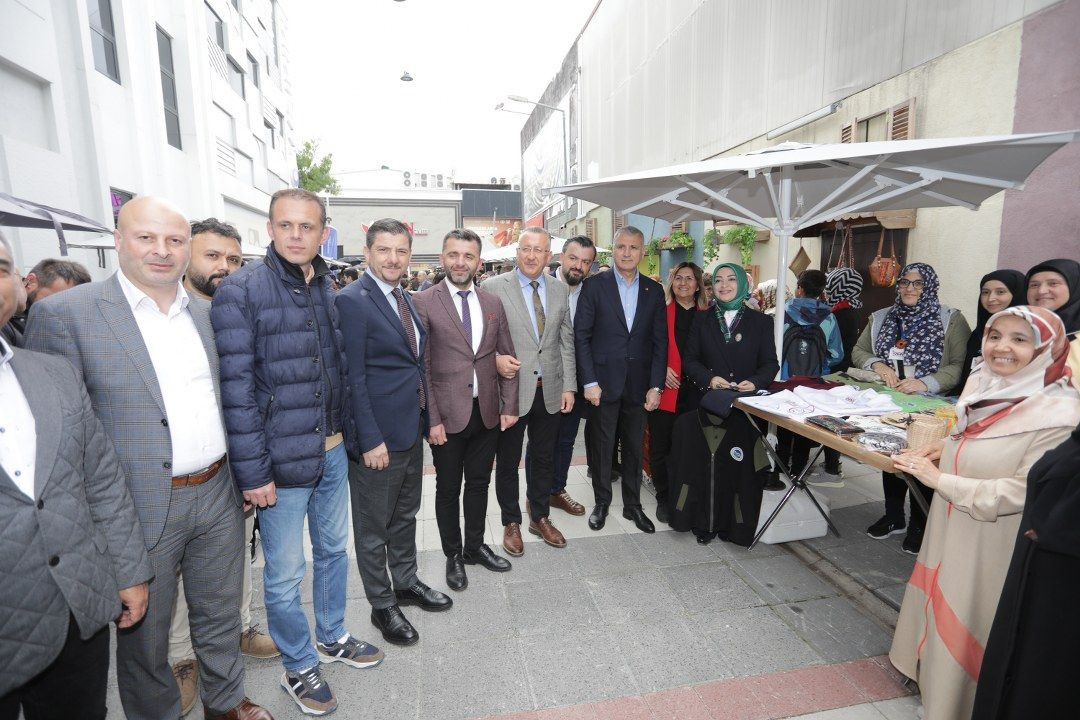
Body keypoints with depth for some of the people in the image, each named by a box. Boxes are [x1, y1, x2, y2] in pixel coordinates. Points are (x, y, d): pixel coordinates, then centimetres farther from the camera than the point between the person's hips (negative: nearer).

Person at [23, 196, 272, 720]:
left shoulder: (206, 313, 6)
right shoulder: (64, 314, -10)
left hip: (218, 496, 5)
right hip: (141, 509, -4)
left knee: (220, 615, 21)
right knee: (145, 636, 16)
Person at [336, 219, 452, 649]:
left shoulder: (405, 300, 9)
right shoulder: (352, 301, -16)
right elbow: (354, 378, -19)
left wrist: (428, 419, 13)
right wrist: (371, 440, -20)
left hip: (411, 431, 8)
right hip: (377, 438, -8)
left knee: (405, 516, 23)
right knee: (374, 528, 11)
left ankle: (406, 583, 43)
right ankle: (382, 606, 30)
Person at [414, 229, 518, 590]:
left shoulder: (493, 303, 5)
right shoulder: (424, 302, -8)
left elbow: (507, 356, 8)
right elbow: (421, 366, -10)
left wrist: (509, 405, 2)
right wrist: (432, 419, -13)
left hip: (488, 412, 4)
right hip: (447, 414, -4)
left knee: (479, 483, 18)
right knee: (448, 489, 13)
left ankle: (475, 547, 39)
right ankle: (453, 556, 33)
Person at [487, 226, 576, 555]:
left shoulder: (560, 290, 6)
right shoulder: (494, 287, -7)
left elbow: (566, 341, 8)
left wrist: (569, 385, 4)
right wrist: (496, 359, -23)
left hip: (550, 391, 4)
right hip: (511, 389, -3)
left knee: (544, 458, 17)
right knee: (507, 461, 11)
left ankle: (540, 517, 37)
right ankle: (511, 522, 31)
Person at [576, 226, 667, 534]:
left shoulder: (654, 291, 6)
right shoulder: (594, 285, -3)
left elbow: (660, 341, 5)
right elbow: (581, 336, -5)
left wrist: (656, 385, -2)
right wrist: (589, 382, -11)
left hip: (639, 386, 3)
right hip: (604, 383, -2)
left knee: (634, 448, 14)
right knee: (602, 448, 10)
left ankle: (633, 505, 30)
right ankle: (602, 502, 28)